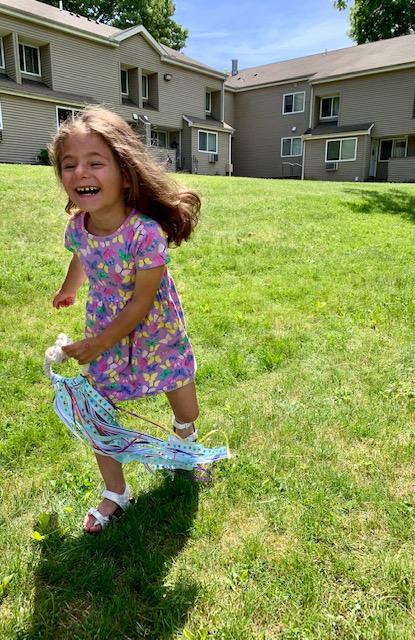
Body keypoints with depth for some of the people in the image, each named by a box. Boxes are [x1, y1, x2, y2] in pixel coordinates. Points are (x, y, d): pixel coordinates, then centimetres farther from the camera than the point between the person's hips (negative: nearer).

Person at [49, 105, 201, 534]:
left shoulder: (146, 233, -32)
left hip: (155, 333, -3)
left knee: (185, 410, 15)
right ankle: (115, 494, 31)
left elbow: (141, 303, -24)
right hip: (105, 330, 4)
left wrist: (97, 345, -16)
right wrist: (69, 288, 30)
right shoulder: (76, 226, -15)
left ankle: (185, 436, 54)